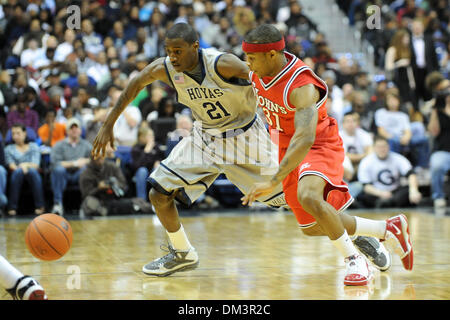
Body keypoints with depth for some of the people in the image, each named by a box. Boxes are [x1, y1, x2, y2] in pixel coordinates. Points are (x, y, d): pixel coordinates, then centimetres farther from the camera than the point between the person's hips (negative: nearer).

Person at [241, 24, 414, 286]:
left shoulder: (301, 86, -32)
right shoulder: (258, 72, -9)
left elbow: (305, 139, -43)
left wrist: (274, 182, -49)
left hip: (320, 146, -9)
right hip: (288, 147, 9)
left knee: (308, 197, -39)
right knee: (312, 228, 13)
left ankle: (355, 260, -20)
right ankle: (389, 230, 31)